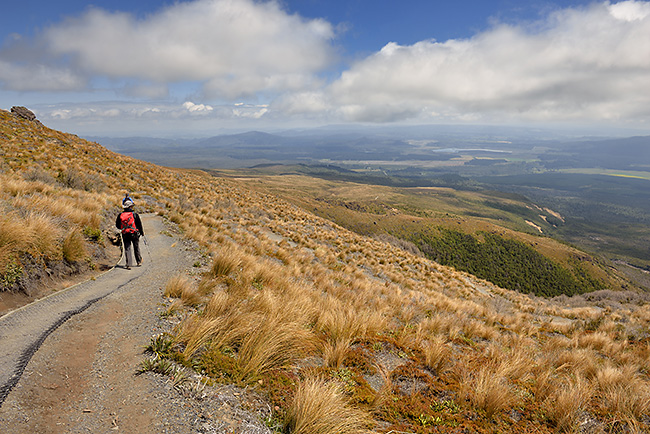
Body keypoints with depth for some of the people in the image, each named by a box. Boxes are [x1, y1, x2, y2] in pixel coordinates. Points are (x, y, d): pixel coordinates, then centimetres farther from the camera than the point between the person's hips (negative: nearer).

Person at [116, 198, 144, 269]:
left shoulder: (120, 215, -3)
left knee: (127, 249, 6)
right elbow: (139, 224, -6)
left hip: (125, 235, 1)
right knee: (136, 248, 16)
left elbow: (117, 225, 6)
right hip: (134, 234, -1)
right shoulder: (135, 214, -11)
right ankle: (139, 262, 28)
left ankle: (128, 264, 0)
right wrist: (142, 232, 9)